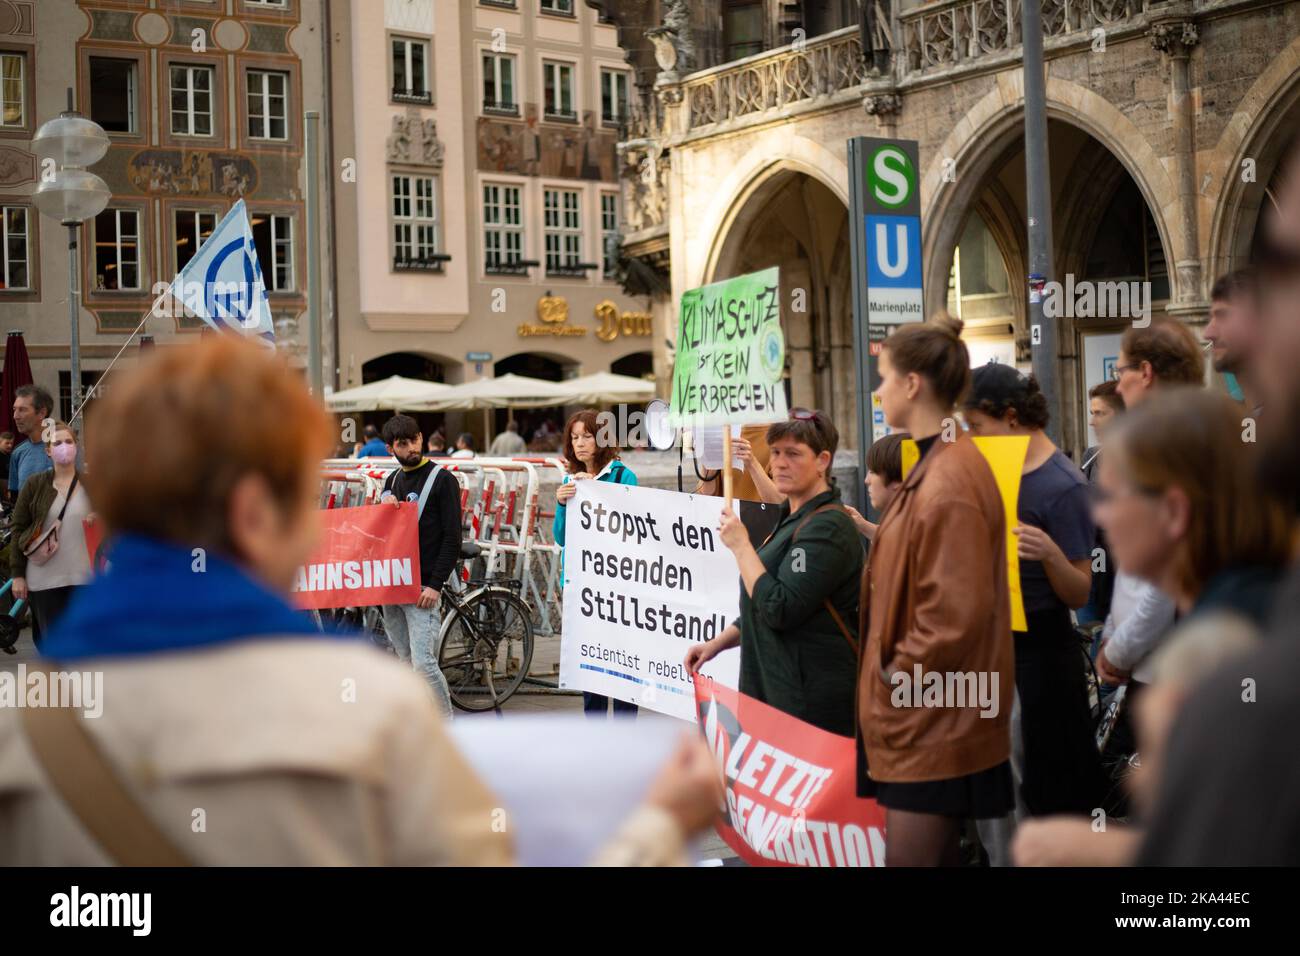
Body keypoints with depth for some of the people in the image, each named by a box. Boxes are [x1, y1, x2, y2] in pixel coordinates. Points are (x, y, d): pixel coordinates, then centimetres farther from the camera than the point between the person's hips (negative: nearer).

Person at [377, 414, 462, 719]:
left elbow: (452, 538, -9)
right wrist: (384, 506, -1)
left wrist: (435, 585, -17)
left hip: (423, 587, -7)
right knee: (406, 663, 10)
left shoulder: (441, 479, -5)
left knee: (424, 663, -13)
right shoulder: (392, 481, 16)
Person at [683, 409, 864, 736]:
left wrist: (741, 546, -14)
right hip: (774, 686, 10)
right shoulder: (792, 518, 17)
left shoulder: (827, 527, -15)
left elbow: (779, 610, -22)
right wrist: (716, 644, 17)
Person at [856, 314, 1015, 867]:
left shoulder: (947, 483, -21)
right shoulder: (938, 465, 11)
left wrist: (898, 674, -13)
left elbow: (956, 614, -24)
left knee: (908, 857, -4)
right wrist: (892, 670, 13)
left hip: (932, 717, -10)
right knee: (935, 856, 17)